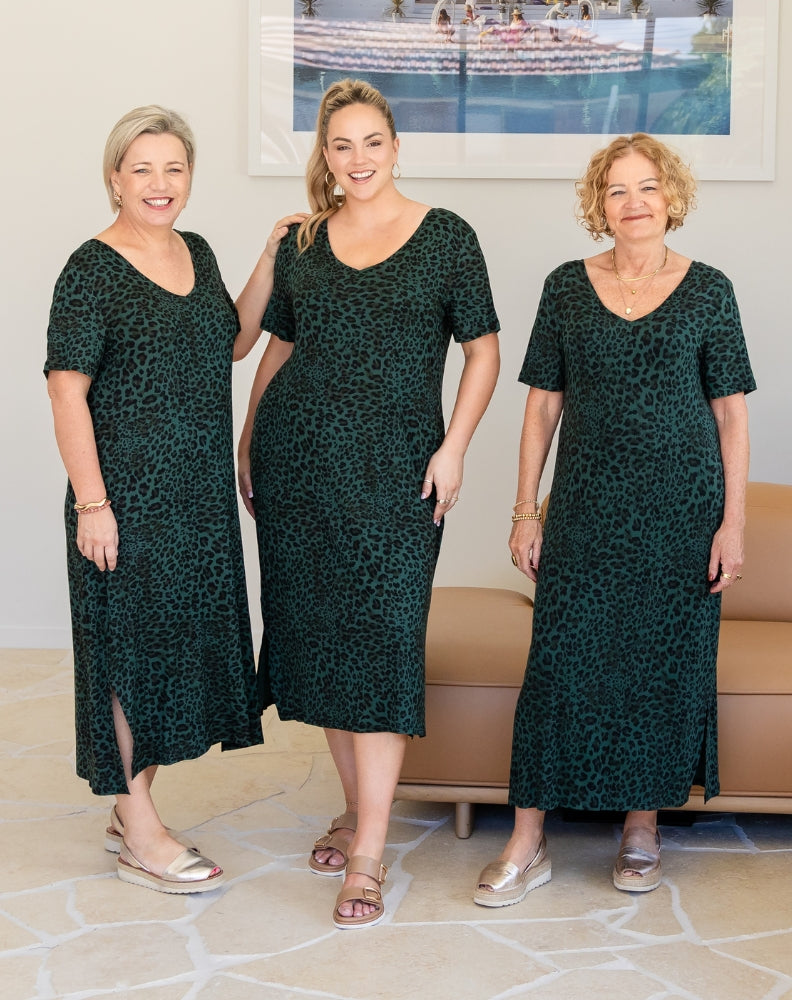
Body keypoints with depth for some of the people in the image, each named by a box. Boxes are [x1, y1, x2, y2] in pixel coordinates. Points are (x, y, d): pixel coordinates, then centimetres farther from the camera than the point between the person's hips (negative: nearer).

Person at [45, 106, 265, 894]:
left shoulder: (197, 254, 10)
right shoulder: (92, 270, -11)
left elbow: (229, 343, 20)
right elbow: (67, 392, -14)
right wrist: (91, 503, -18)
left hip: (199, 495, 8)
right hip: (128, 494, -7)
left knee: (176, 642, 13)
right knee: (131, 644, 1)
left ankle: (131, 808, 29)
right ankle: (139, 838, 13)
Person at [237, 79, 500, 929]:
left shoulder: (444, 237, 1)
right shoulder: (300, 242, 10)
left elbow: (482, 351, 2)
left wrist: (453, 449, -8)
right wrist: (247, 442, 13)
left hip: (395, 466, -4)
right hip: (297, 459, 4)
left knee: (382, 637, -9)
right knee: (316, 632, 8)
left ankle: (368, 855, -6)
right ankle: (356, 806, 26)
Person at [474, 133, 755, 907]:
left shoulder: (707, 291, 1)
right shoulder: (567, 287, 4)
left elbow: (732, 413, 1)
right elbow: (543, 405, 6)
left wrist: (732, 523, -4)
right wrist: (526, 511, 3)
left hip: (681, 508, 0)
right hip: (587, 507, 1)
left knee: (666, 661, 5)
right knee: (560, 659, -3)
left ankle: (642, 829, 23)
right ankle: (527, 844, 5)